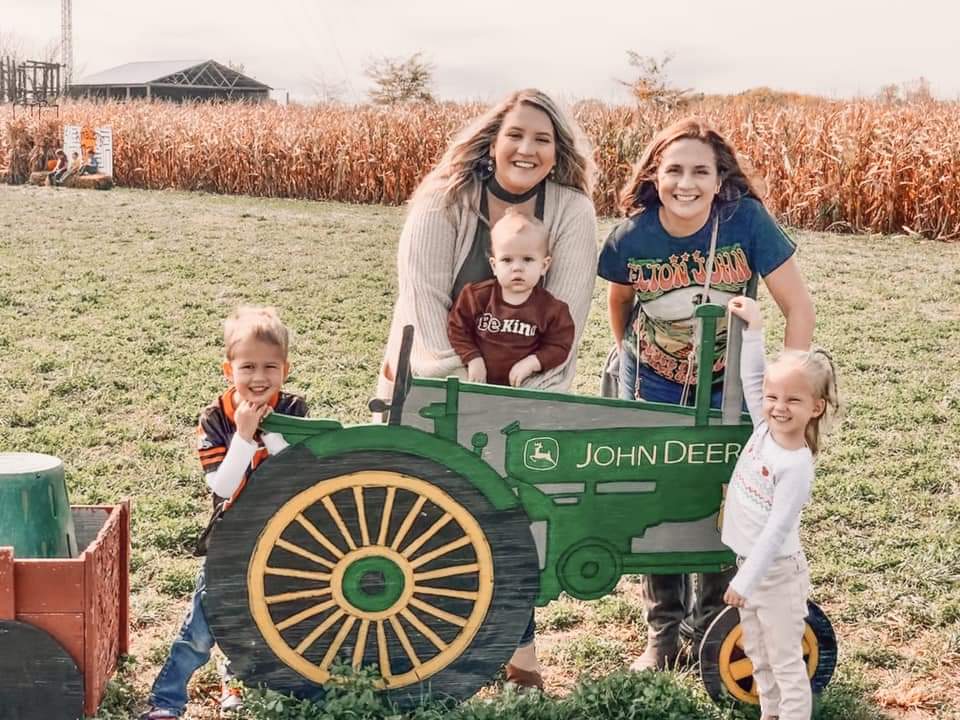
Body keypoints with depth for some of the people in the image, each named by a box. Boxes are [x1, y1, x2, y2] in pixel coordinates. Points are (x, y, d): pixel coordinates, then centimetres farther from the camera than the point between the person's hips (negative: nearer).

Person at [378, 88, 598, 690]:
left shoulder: (573, 211, -12)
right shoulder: (442, 202, -15)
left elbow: (566, 314, -15)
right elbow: (425, 301, -19)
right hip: (435, 381, 0)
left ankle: (518, 639, 15)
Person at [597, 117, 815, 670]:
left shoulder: (746, 220, -24)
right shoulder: (631, 238, -18)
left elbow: (799, 306, -17)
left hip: (729, 384, -1)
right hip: (654, 385, 1)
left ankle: (711, 628, 23)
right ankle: (663, 635, 22)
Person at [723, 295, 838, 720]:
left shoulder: (796, 466, -25)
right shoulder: (764, 428, -5)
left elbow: (776, 531, -25)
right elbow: (751, 379, 8)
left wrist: (744, 581, -24)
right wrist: (754, 328, 3)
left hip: (776, 571, -8)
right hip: (748, 562, 8)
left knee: (786, 662, 1)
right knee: (758, 656, 21)